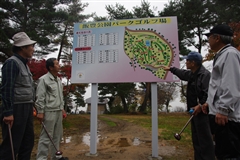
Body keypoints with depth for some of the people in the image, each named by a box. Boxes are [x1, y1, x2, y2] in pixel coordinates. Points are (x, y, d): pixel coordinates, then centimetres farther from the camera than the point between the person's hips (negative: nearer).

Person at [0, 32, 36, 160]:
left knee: (28, 141, 15)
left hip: (26, 108, 9)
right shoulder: (12, 63, -12)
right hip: (16, 109, -9)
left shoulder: (24, 64, 15)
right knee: (11, 144, 0)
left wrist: (31, 106, 18)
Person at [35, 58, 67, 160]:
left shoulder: (58, 80, 15)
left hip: (58, 111, 8)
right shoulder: (44, 79, -9)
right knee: (46, 137, -3)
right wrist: (40, 112, -15)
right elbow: (40, 97, -13)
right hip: (49, 112, -8)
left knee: (57, 136, 14)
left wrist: (62, 108, 18)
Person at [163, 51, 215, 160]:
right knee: (196, 138, 17)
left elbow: (208, 93, -25)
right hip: (195, 110, 10)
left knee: (204, 139, -5)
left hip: (202, 111, -10)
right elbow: (182, 73, 35)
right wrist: (171, 69, 44)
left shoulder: (205, 74, -17)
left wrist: (201, 105, -26)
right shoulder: (192, 73, 14)